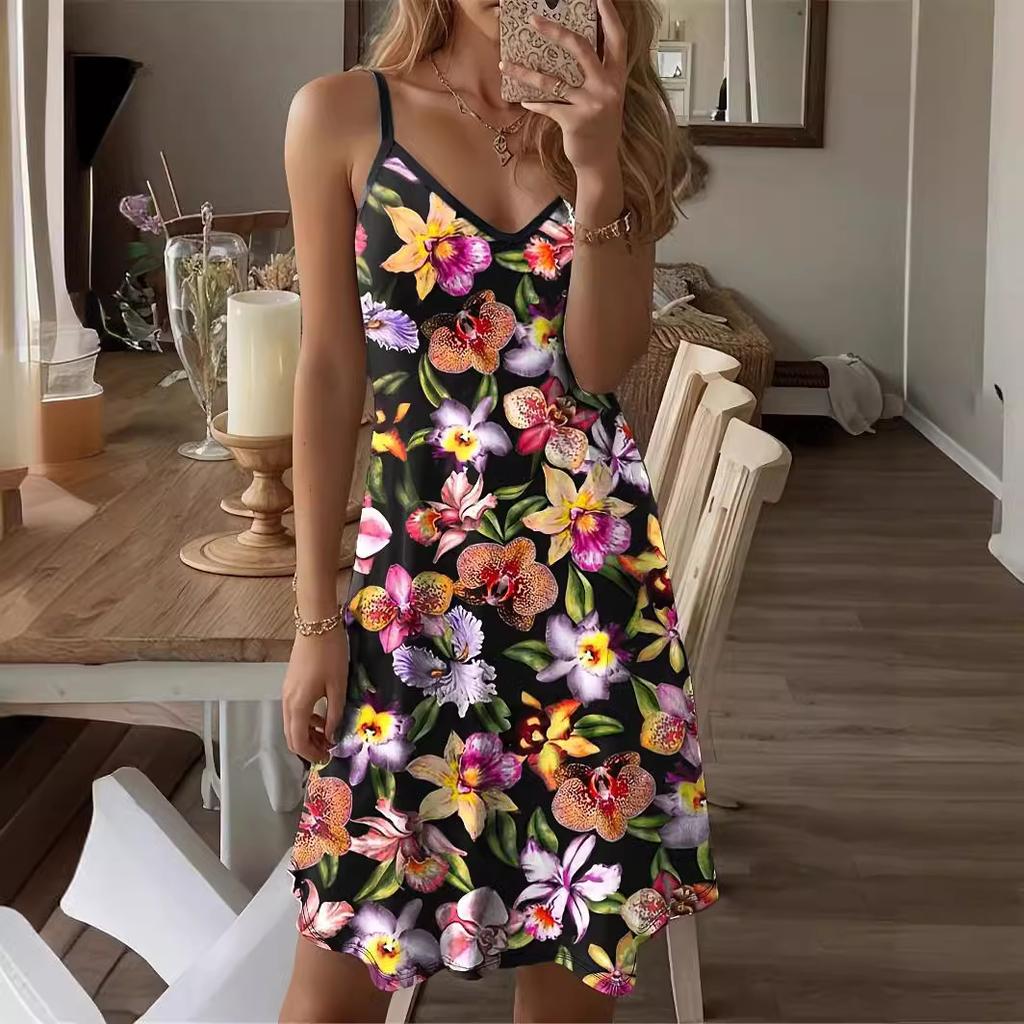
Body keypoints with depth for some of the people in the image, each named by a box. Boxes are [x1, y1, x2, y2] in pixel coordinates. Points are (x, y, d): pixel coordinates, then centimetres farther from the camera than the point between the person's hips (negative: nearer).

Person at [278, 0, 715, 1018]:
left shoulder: (610, 123, 6)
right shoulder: (342, 116, -1)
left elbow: (600, 362, -5)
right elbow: (331, 368, 0)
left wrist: (597, 168, -18)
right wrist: (317, 615, -1)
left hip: (596, 557, 3)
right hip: (416, 557, -2)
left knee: (580, 925, 8)